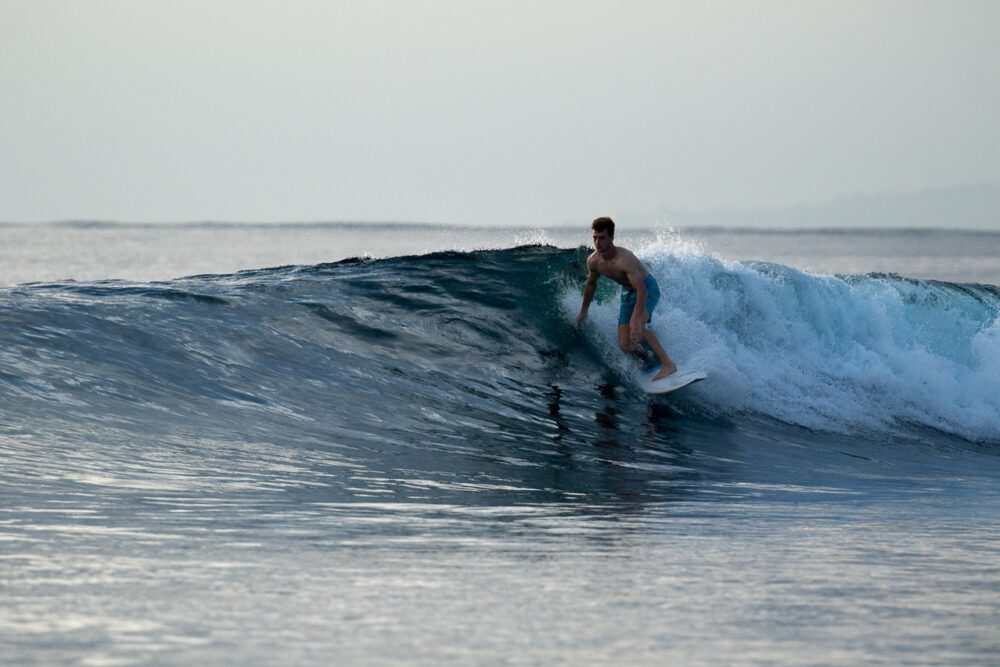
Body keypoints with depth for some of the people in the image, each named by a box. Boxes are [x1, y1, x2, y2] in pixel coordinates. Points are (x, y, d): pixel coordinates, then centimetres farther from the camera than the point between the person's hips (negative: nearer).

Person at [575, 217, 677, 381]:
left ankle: (668, 364, -26)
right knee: (626, 345, -3)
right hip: (628, 293, 7)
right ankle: (649, 358, 30)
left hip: (647, 289, -7)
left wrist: (636, 320, -50)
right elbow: (591, 284, 10)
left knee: (636, 328, -34)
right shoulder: (593, 261, -13)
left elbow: (642, 291, -40)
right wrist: (584, 311, 20)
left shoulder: (624, 259, -35)